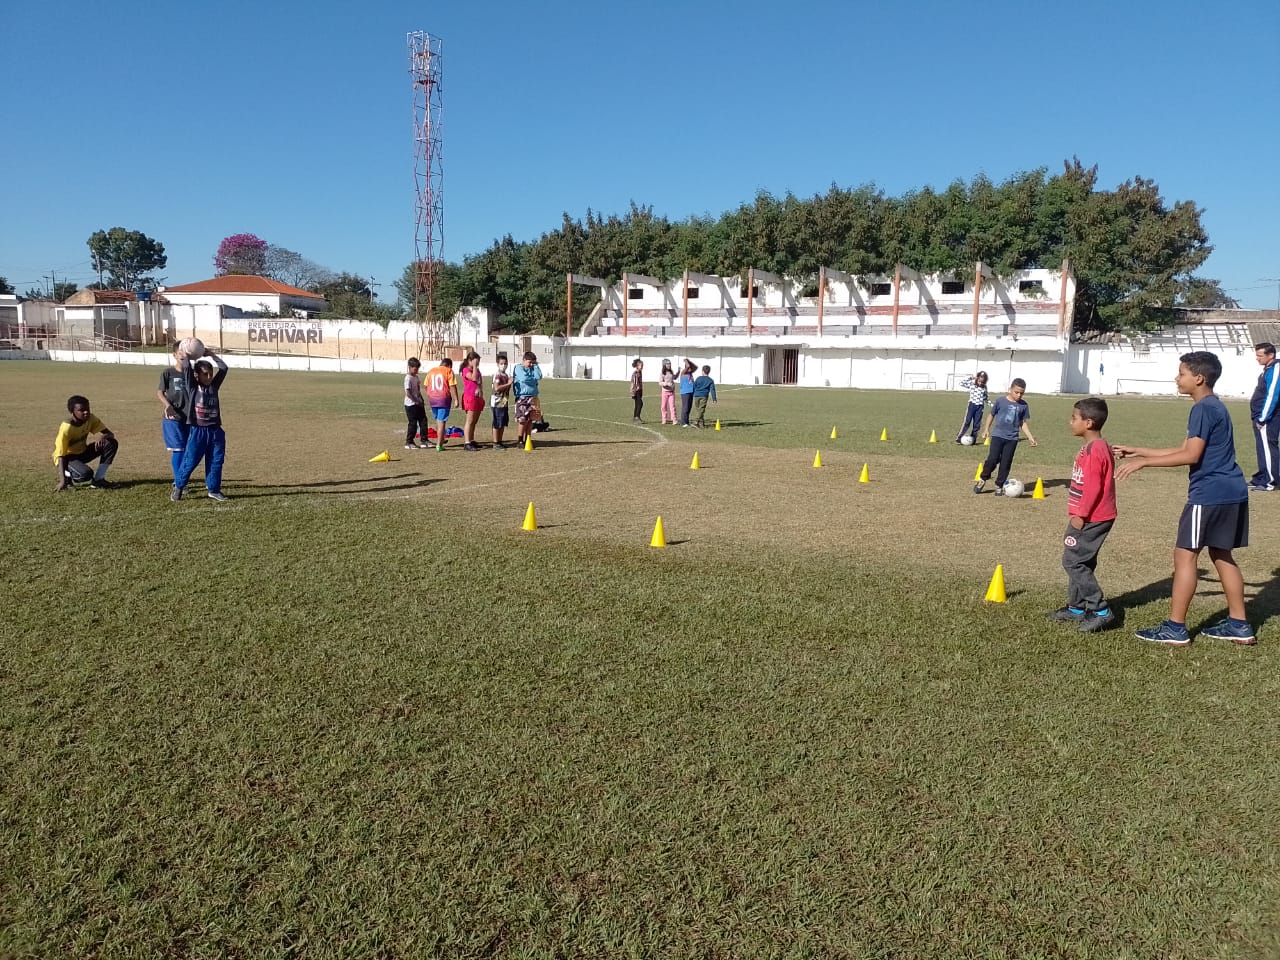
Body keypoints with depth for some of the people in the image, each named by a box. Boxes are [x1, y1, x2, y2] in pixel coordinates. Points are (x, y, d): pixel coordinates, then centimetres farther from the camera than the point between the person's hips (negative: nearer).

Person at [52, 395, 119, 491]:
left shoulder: (90, 418, -11)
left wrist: (102, 437, -36)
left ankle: (98, 480, -11)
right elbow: (61, 456, -27)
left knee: (112, 443, -16)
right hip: (67, 457, -7)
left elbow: (110, 434, -10)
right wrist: (62, 480, -36)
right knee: (86, 473, -37)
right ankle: (67, 475, -1)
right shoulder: (66, 428, -27)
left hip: (82, 453, 7)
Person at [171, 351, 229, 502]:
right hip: (197, 431, -3)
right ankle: (178, 487, 17)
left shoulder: (214, 386, 7)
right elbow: (187, 368, -12)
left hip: (215, 431, 4)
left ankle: (214, 489, 18)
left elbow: (224, 368, 3)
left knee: (216, 462, 7)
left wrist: (211, 355, 6)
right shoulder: (193, 387, -2)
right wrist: (187, 355, 0)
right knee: (190, 461, 1)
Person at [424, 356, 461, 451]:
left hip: (432, 399, 5)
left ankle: (440, 439, 29)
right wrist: (456, 399, -10)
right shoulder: (448, 371, -3)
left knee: (437, 420, 22)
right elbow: (452, 386, -11)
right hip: (444, 399, -5)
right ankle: (439, 445, -5)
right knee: (441, 421, -3)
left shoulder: (431, 371, 12)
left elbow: (426, 386, 14)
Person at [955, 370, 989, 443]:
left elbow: (985, 396, 17)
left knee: (977, 424, 3)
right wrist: (970, 378, -11)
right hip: (972, 404, -3)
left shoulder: (984, 387, 5)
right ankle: (958, 437, -6)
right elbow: (961, 383, -9)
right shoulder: (971, 384, -2)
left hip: (980, 406, 3)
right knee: (967, 422, -8)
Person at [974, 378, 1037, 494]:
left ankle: (999, 486, 15)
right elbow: (991, 414, 9)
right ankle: (982, 479, 10)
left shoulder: (1023, 405, 2)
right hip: (998, 435, -2)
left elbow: (1022, 423, 11)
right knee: (993, 459, -11)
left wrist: (1030, 437, 6)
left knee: (1006, 463, 3)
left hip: (1012, 438, 2)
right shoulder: (1001, 401, -4)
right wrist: (986, 429, 7)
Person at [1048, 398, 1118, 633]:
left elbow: (1093, 487, -23)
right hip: (1091, 516, 11)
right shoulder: (1097, 447, 14)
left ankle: (1101, 611, -5)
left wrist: (1080, 515, -20)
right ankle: (1077, 607, 25)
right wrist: (1078, 513, 21)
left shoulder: (1095, 450, -19)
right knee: (1079, 561, 16)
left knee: (1073, 561, -8)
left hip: (1091, 518, -11)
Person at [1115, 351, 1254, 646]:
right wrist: (1138, 451, 18)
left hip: (1210, 494, -10)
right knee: (1221, 555, 17)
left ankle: (1175, 628, 0)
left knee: (1185, 554, -4)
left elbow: (1191, 456, -21)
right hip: (1230, 492, 10)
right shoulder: (1214, 406, 16)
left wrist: (1142, 462, -18)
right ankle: (1239, 625, 22)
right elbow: (1186, 449, 20)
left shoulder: (1203, 408, -15)